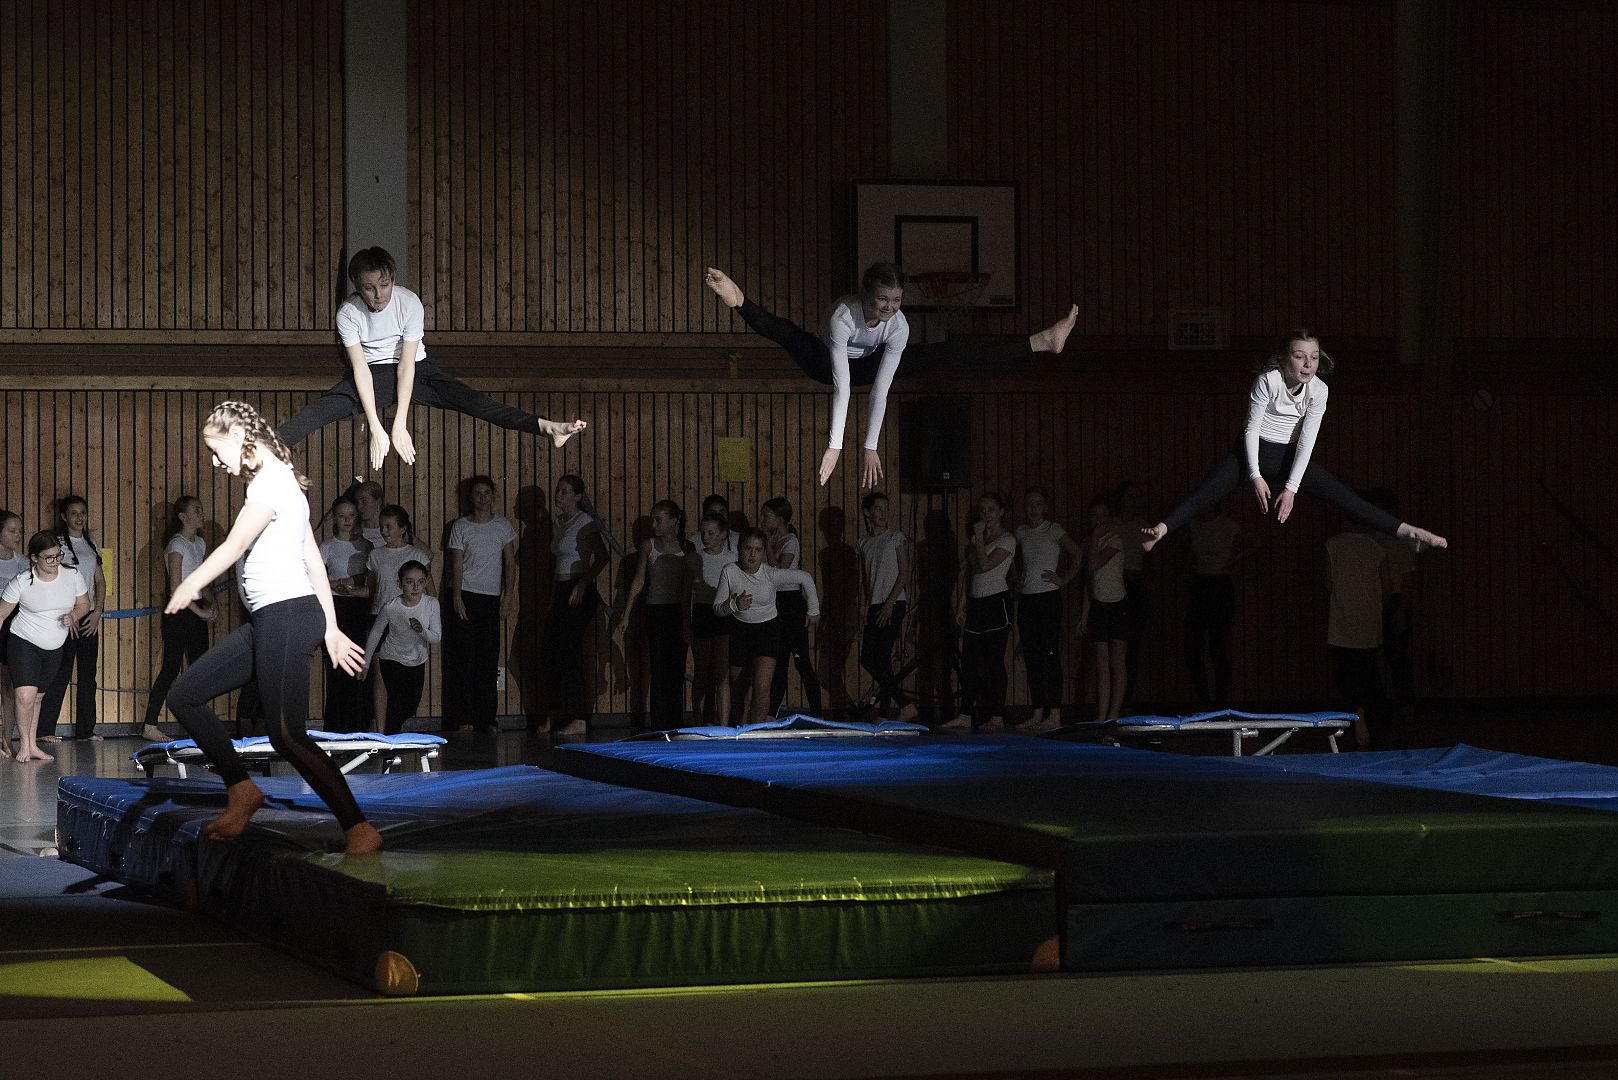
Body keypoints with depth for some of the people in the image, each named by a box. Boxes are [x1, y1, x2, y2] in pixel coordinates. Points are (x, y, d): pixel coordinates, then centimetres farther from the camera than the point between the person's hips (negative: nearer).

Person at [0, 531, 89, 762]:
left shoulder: (72, 577, -6)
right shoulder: (22, 582, -15)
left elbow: (83, 604, 8)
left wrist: (73, 615, -13)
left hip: (55, 648, 4)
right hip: (24, 644, -4)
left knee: (37, 697, 11)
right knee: (25, 695, -16)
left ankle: (33, 746, 21)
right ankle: (24, 743, 3)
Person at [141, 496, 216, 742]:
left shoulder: (200, 544, 13)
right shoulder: (177, 546, -11)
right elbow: (176, 587, -16)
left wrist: (209, 603, 3)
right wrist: (200, 611, -15)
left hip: (196, 612, 8)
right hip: (179, 612, -8)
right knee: (171, 669, -10)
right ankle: (149, 726, -9)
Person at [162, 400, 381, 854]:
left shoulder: (270, 481, -10)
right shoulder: (282, 481, 20)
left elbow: (235, 545, -20)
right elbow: (314, 561, 19)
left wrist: (189, 587, -22)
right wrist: (331, 629, 19)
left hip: (288, 616, -11)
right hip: (268, 619, 11)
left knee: (286, 735, -15)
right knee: (184, 696, 9)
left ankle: (359, 829, -11)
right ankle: (242, 792, 13)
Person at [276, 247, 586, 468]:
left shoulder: (409, 303, -19)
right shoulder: (349, 313, -18)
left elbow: (407, 365, -20)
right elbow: (360, 369, -19)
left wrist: (400, 425, -26)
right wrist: (376, 429, -28)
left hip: (414, 370, 0)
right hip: (371, 375, 0)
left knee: (467, 397, -22)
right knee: (325, 407, -27)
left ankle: (545, 426, -36)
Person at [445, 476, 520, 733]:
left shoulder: (503, 526, 8)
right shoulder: (461, 526, 4)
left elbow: (510, 563, 7)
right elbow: (457, 563, 0)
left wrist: (508, 596, -1)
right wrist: (457, 598, -9)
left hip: (491, 598, 2)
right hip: (465, 596, -2)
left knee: (489, 659, 0)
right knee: (464, 657, -5)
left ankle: (487, 718, 2)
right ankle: (466, 718, -4)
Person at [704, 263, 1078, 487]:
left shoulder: (899, 326, -28)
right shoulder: (843, 316, -39)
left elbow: (881, 390, -26)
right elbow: (841, 385, -43)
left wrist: (870, 447, -26)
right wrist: (834, 446, -46)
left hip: (866, 365, 3)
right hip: (826, 363, -3)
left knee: (949, 354, -8)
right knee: (789, 335, -38)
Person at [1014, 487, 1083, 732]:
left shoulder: (1053, 530, -5)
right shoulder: (1021, 532, 12)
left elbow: (1077, 553, -12)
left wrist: (1064, 579, -11)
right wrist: (1020, 579, 13)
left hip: (1048, 598, -6)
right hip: (1026, 599, 6)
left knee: (1050, 655, -8)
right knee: (1031, 658, 6)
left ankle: (1054, 716, -9)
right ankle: (1038, 713, 10)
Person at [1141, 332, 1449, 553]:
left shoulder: (1318, 390, -9)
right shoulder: (1268, 380, -18)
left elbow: (1307, 440, -11)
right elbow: (1252, 428, -13)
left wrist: (1291, 488, -17)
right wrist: (1256, 476, -20)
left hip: (1288, 455, 3)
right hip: (1254, 450, -2)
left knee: (1340, 493, -11)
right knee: (1209, 489, -27)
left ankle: (1405, 531, -19)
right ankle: (1162, 529, -48)